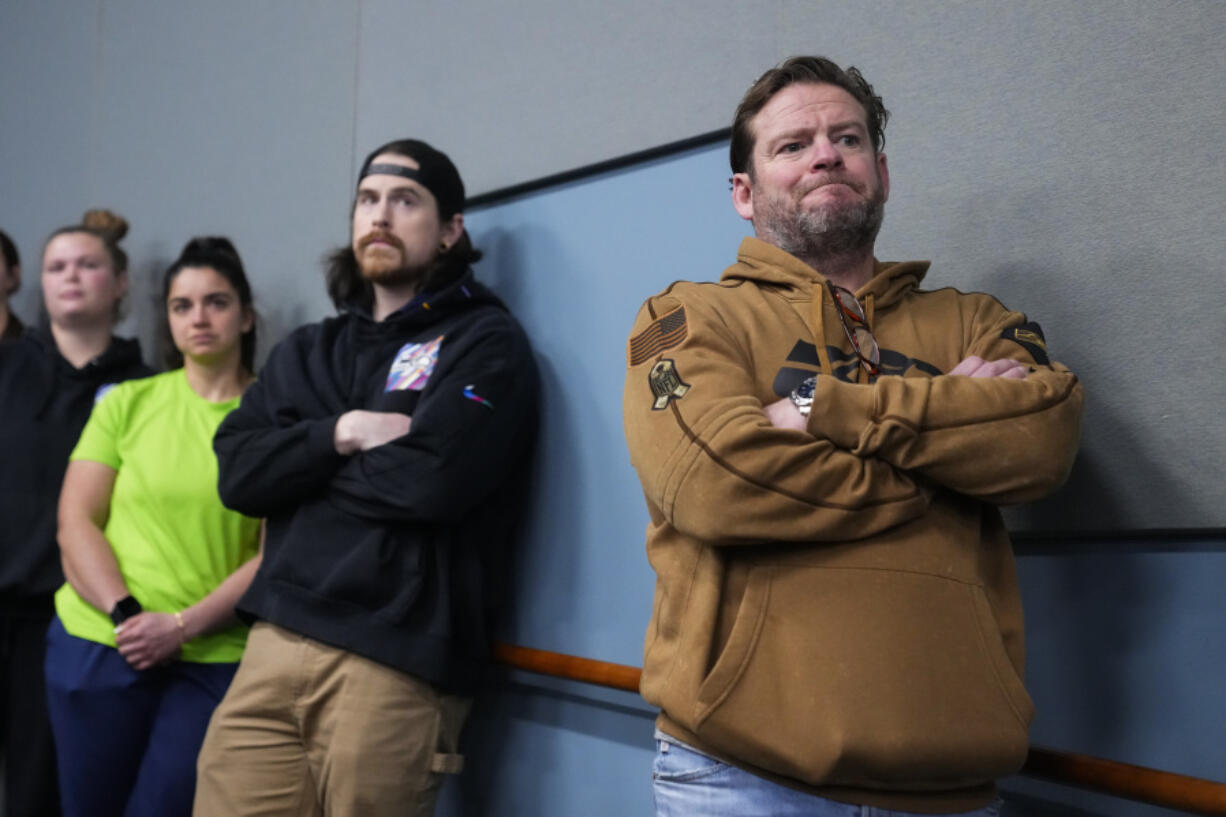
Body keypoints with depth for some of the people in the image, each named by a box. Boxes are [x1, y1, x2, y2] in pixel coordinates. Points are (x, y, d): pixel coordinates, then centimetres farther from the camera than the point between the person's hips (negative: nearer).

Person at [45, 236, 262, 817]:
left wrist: (182, 625, -13)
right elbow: (75, 524, 3)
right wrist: (125, 614, -12)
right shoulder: (125, 402, 7)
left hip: (216, 660, -2)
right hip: (102, 644, 2)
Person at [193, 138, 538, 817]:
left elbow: (430, 478, -16)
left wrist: (305, 470, 0)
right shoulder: (309, 352, 19)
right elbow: (238, 473, 7)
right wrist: (339, 433, -10)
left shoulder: (487, 345, -2)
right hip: (275, 645, 5)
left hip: (394, 661, -5)